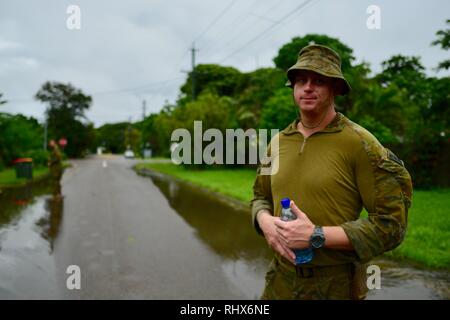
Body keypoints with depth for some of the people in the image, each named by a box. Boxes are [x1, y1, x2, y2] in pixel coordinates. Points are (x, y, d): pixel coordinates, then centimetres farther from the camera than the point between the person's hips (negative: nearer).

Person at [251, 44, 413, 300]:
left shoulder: (360, 143, -14)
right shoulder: (278, 142, 2)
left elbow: (391, 224, -16)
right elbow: (260, 196, 14)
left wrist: (316, 236, -23)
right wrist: (266, 222, -9)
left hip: (336, 284, -4)